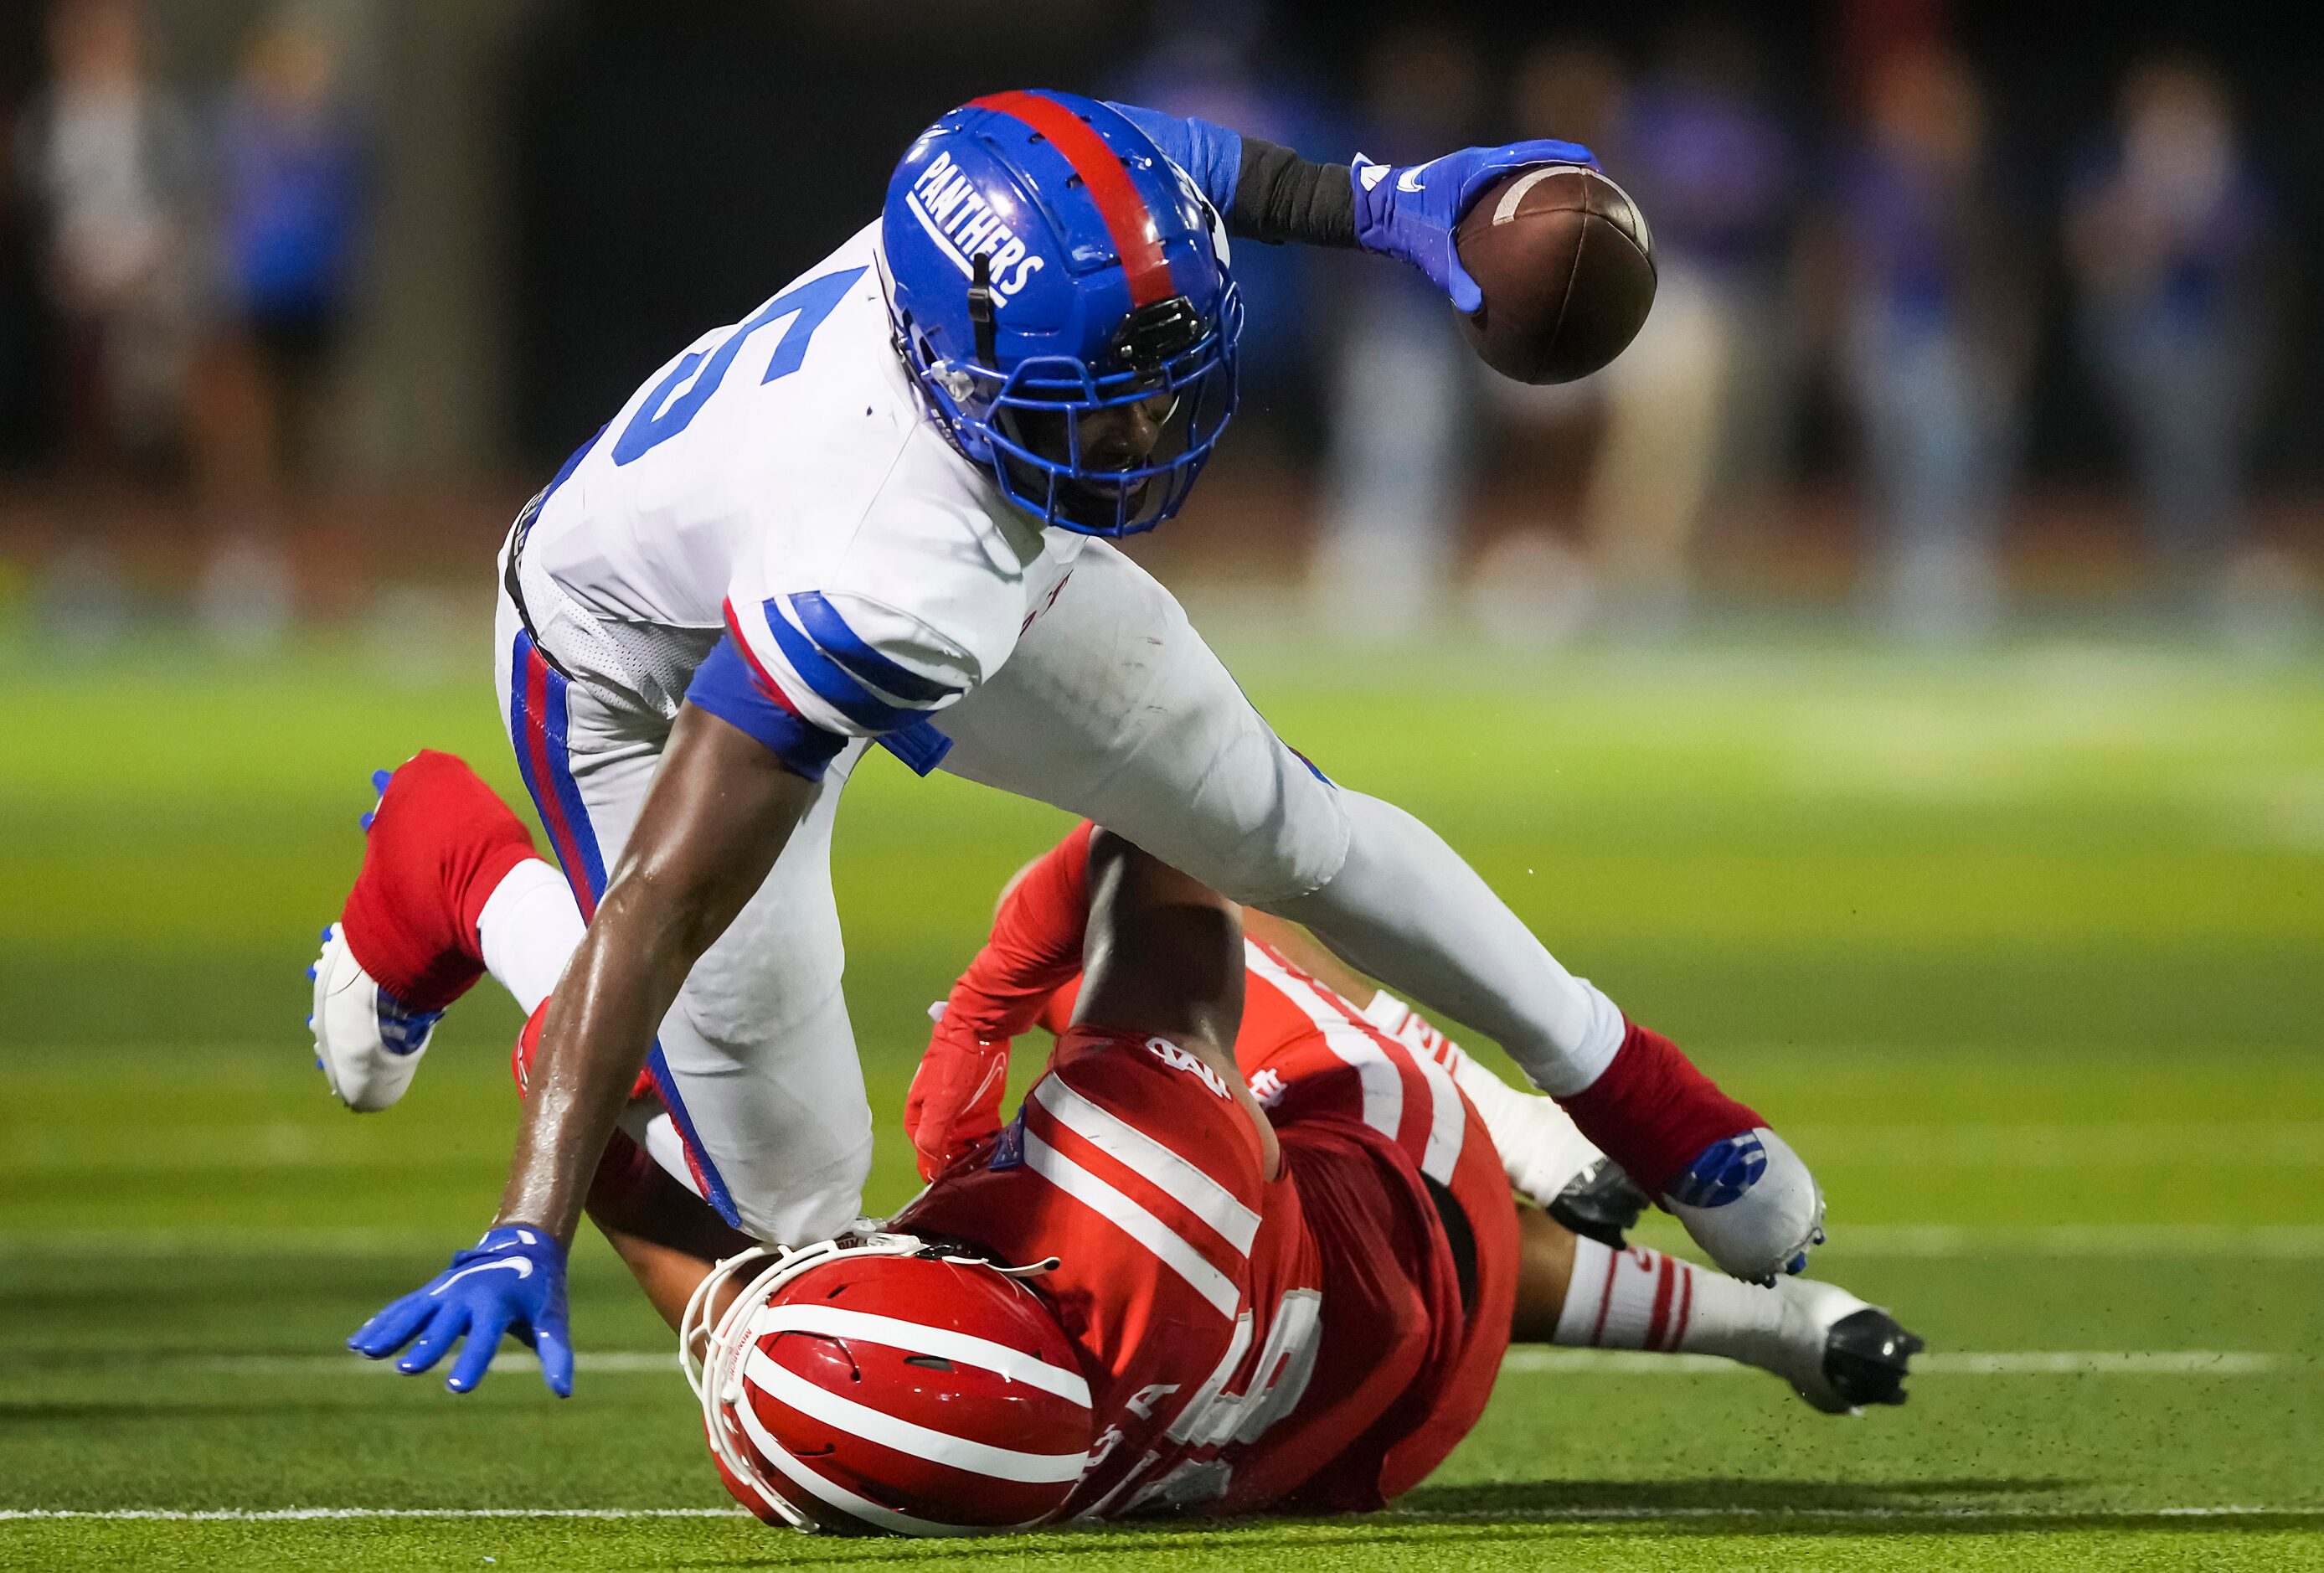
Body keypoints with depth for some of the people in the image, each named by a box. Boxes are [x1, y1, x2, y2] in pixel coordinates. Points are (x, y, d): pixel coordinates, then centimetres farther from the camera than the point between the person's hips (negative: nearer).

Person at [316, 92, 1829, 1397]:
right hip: (649, 672, -6)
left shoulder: (1034, 225, -34)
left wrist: (1380, 200, -7)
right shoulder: (902, 580, -49)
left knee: (1287, 831, 11)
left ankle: (1632, 1093, 36)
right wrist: (531, 1239, -47)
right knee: (791, 1198, 0)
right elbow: (667, 901, -44)